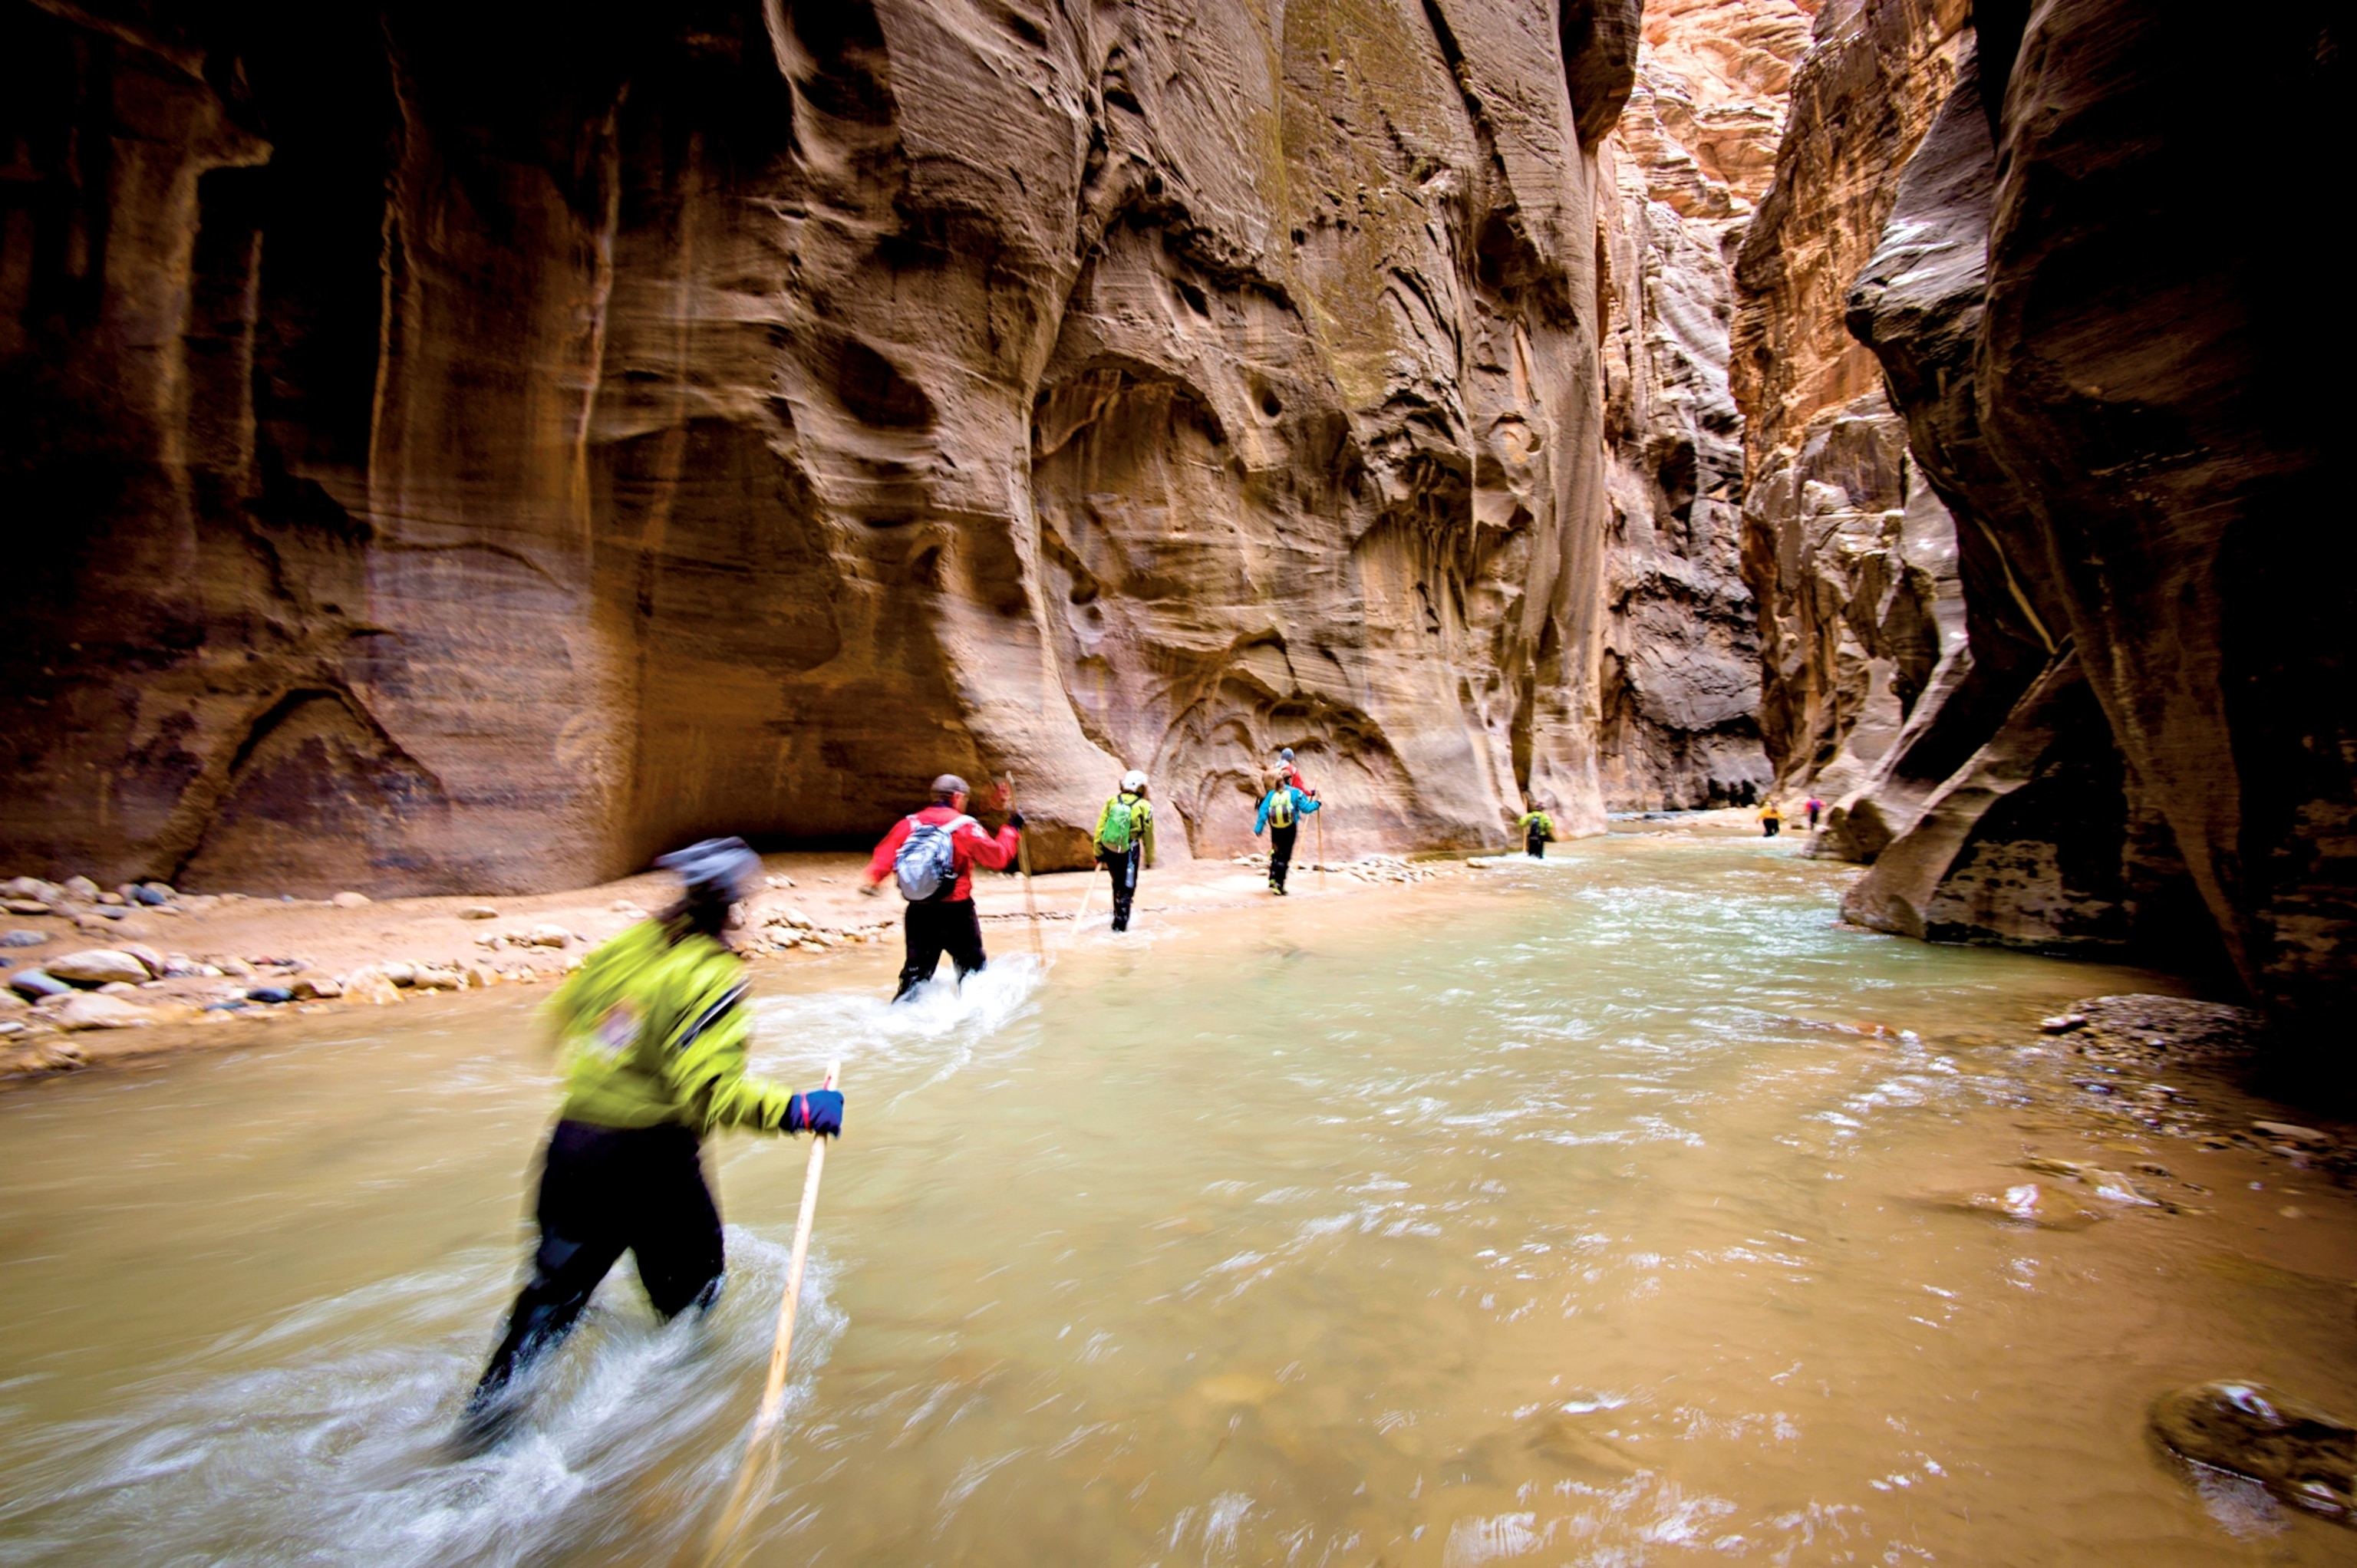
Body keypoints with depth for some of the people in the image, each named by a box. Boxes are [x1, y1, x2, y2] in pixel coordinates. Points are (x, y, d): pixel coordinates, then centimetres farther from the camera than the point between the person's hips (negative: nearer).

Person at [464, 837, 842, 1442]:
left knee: (557, 1281, 25)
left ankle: (492, 1398, 28)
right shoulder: (713, 974, -20)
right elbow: (711, 1090, -28)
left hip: (573, 1141, 6)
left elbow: (558, 1017, 15)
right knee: (689, 1282, 20)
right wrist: (798, 1110, -23)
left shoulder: (625, 945, 1)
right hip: (651, 1157, -6)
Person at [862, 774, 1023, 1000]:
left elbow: (885, 855, -5)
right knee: (973, 968, 13)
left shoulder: (909, 824, 5)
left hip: (918, 913, 4)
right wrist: (1012, 829, 8)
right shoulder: (965, 827, -7)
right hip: (955, 913, -4)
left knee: (916, 973, 14)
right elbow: (999, 857, -3)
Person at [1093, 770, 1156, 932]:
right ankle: (1121, 923, 5)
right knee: (1127, 888, 8)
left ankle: (1118, 915, 35)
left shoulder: (1112, 801, 1)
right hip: (1129, 852, -4)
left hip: (1108, 850, 4)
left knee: (1117, 884, 23)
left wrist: (1098, 853, 4)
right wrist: (1150, 857, 10)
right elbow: (1148, 835, -1)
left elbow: (1100, 828, -1)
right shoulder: (1144, 807, -6)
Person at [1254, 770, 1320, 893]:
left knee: (1276, 853, 23)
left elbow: (1263, 811, -1)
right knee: (1284, 857, 0)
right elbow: (1306, 808, -8)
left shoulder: (1272, 794, 6)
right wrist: (1316, 803, 10)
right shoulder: (1296, 793, -3)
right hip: (1289, 829, -4)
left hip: (1275, 829, 4)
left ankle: (1273, 879, 20)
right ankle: (1279, 886, -3)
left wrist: (1259, 827, -1)